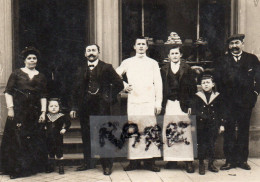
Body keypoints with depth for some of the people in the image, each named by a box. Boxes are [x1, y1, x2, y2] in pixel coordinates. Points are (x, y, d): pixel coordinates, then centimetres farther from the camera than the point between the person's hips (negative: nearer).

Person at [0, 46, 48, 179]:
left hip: (34, 113, 3)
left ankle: (31, 167, 14)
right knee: (16, 139, -3)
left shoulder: (41, 77, 13)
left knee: (34, 140, 3)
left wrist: (43, 112, 1)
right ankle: (15, 169, 3)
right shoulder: (17, 73, 5)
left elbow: (43, 96, 10)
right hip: (18, 112, -3)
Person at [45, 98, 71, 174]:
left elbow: (68, 123, 0)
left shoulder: (62, 116, -8)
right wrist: (44, 127, 7)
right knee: (50, 153, 13)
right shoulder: (47, 117, 3)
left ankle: (61, 167, 8)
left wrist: (64, 129, -9)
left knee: (59, 153, 0)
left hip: (58, 138, -4)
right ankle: (51, 167, 25)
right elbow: (44, 124, 23)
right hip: (49, 138, 4)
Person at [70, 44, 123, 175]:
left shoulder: (106, 68, 3)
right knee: (86, 136, 8)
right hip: (85, 108, 4)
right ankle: (88, 163, 21)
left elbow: (119, 84, 4)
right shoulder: (81, 70, 13)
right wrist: (74, 107, 7)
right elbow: (76, 89, 13)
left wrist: (110, 97, -3)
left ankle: (107, 165, 7)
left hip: (101, 107, -3)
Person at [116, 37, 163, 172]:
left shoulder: (153, 63, 12)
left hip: (149, 102, -1)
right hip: (133, 101, 1)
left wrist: (158, 102, 1)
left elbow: (158, 83, 9)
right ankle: (134, 161, 2)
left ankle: (150, 161, -4)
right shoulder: (127, 62, 13)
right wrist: (124, 85, 2)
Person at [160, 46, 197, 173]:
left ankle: (188, 161, 1)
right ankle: (171, 159, 13)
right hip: (168, 104, 2)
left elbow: (193, 88, 4)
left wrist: (190, 105, -3)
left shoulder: (187, 69, 6)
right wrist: (161, 104, 0)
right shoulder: (164, 70, 9)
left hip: (183, 104, -2)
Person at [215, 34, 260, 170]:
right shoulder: (222, 62, 8)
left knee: (244, 130, 7)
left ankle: (242, 160, 16)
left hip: (246, 102, 1)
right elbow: (218, 82, 6)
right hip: (229, 103, -1)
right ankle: (230, 160, 7)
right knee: (229, 131, 0)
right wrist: (224, 97, -2)